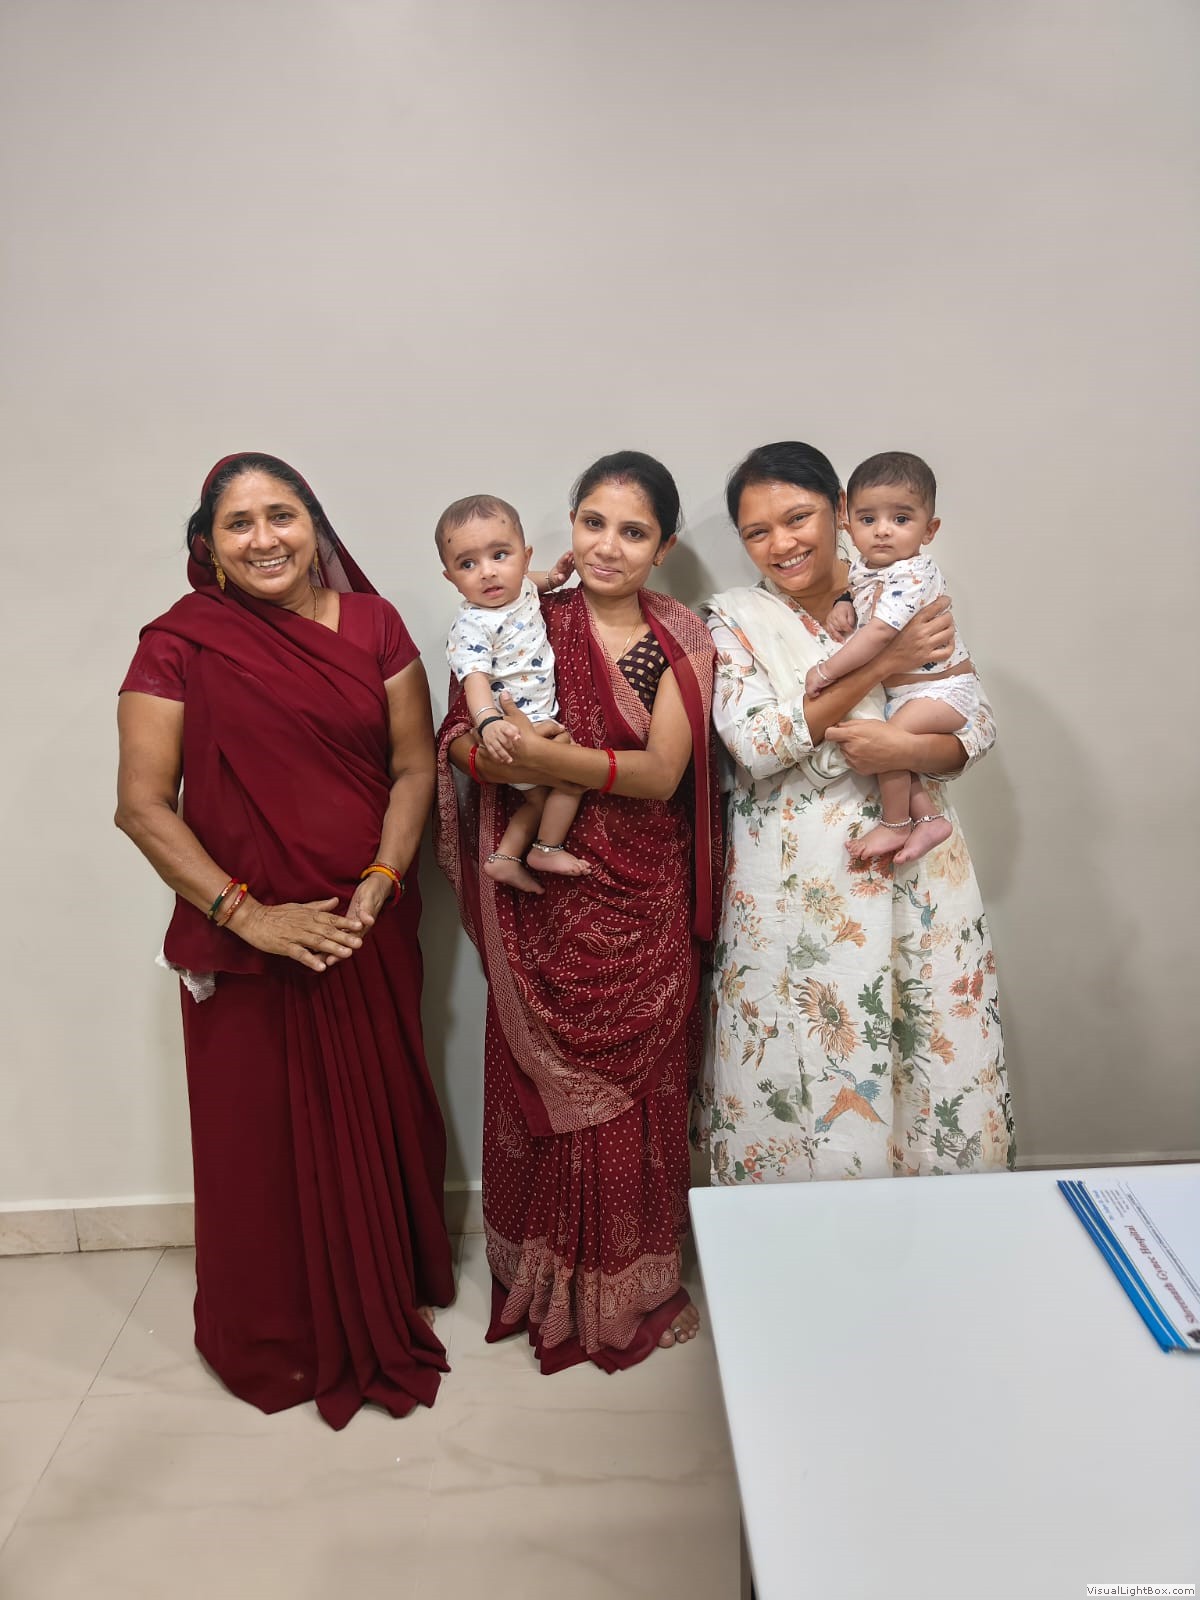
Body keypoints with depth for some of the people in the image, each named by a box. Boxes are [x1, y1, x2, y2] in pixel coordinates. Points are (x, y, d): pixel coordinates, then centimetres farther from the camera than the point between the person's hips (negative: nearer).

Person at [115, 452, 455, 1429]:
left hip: (369, 931, 2)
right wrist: (247, 914, -15)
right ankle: (280, 1336, 35)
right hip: (250, 942, -2)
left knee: (380, 1119, 13)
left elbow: (416, 766, 1)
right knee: (265, 1135, 10)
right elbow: (143, 805, -8)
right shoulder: (179, 645, -6)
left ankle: (389, 1303, 39)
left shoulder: (371, 623, 1)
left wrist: (379, 885, -11)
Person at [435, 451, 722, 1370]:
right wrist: (491, 754, -24)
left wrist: (548, 757, -24)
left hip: (644, 906, 0)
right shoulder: (531, 624, 4)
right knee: (545, 1092, 8)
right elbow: (458, 738, -1)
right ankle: (547, 1282, 31)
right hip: (542, 903, 1)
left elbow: (662, 772, -12)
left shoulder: (682, 640, 0)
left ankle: (633, 1285, 32)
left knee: (637, 1096, 9)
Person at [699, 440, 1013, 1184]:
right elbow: (756, 745, -14)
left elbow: (979, 725, 5)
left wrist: (906, 748, -17)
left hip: (914, 868, 3)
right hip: (794, 885, -2)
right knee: (800, 1073, 3)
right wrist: (882, 664, -13)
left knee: (940, 1062, 8)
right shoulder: (736, 619, 0)